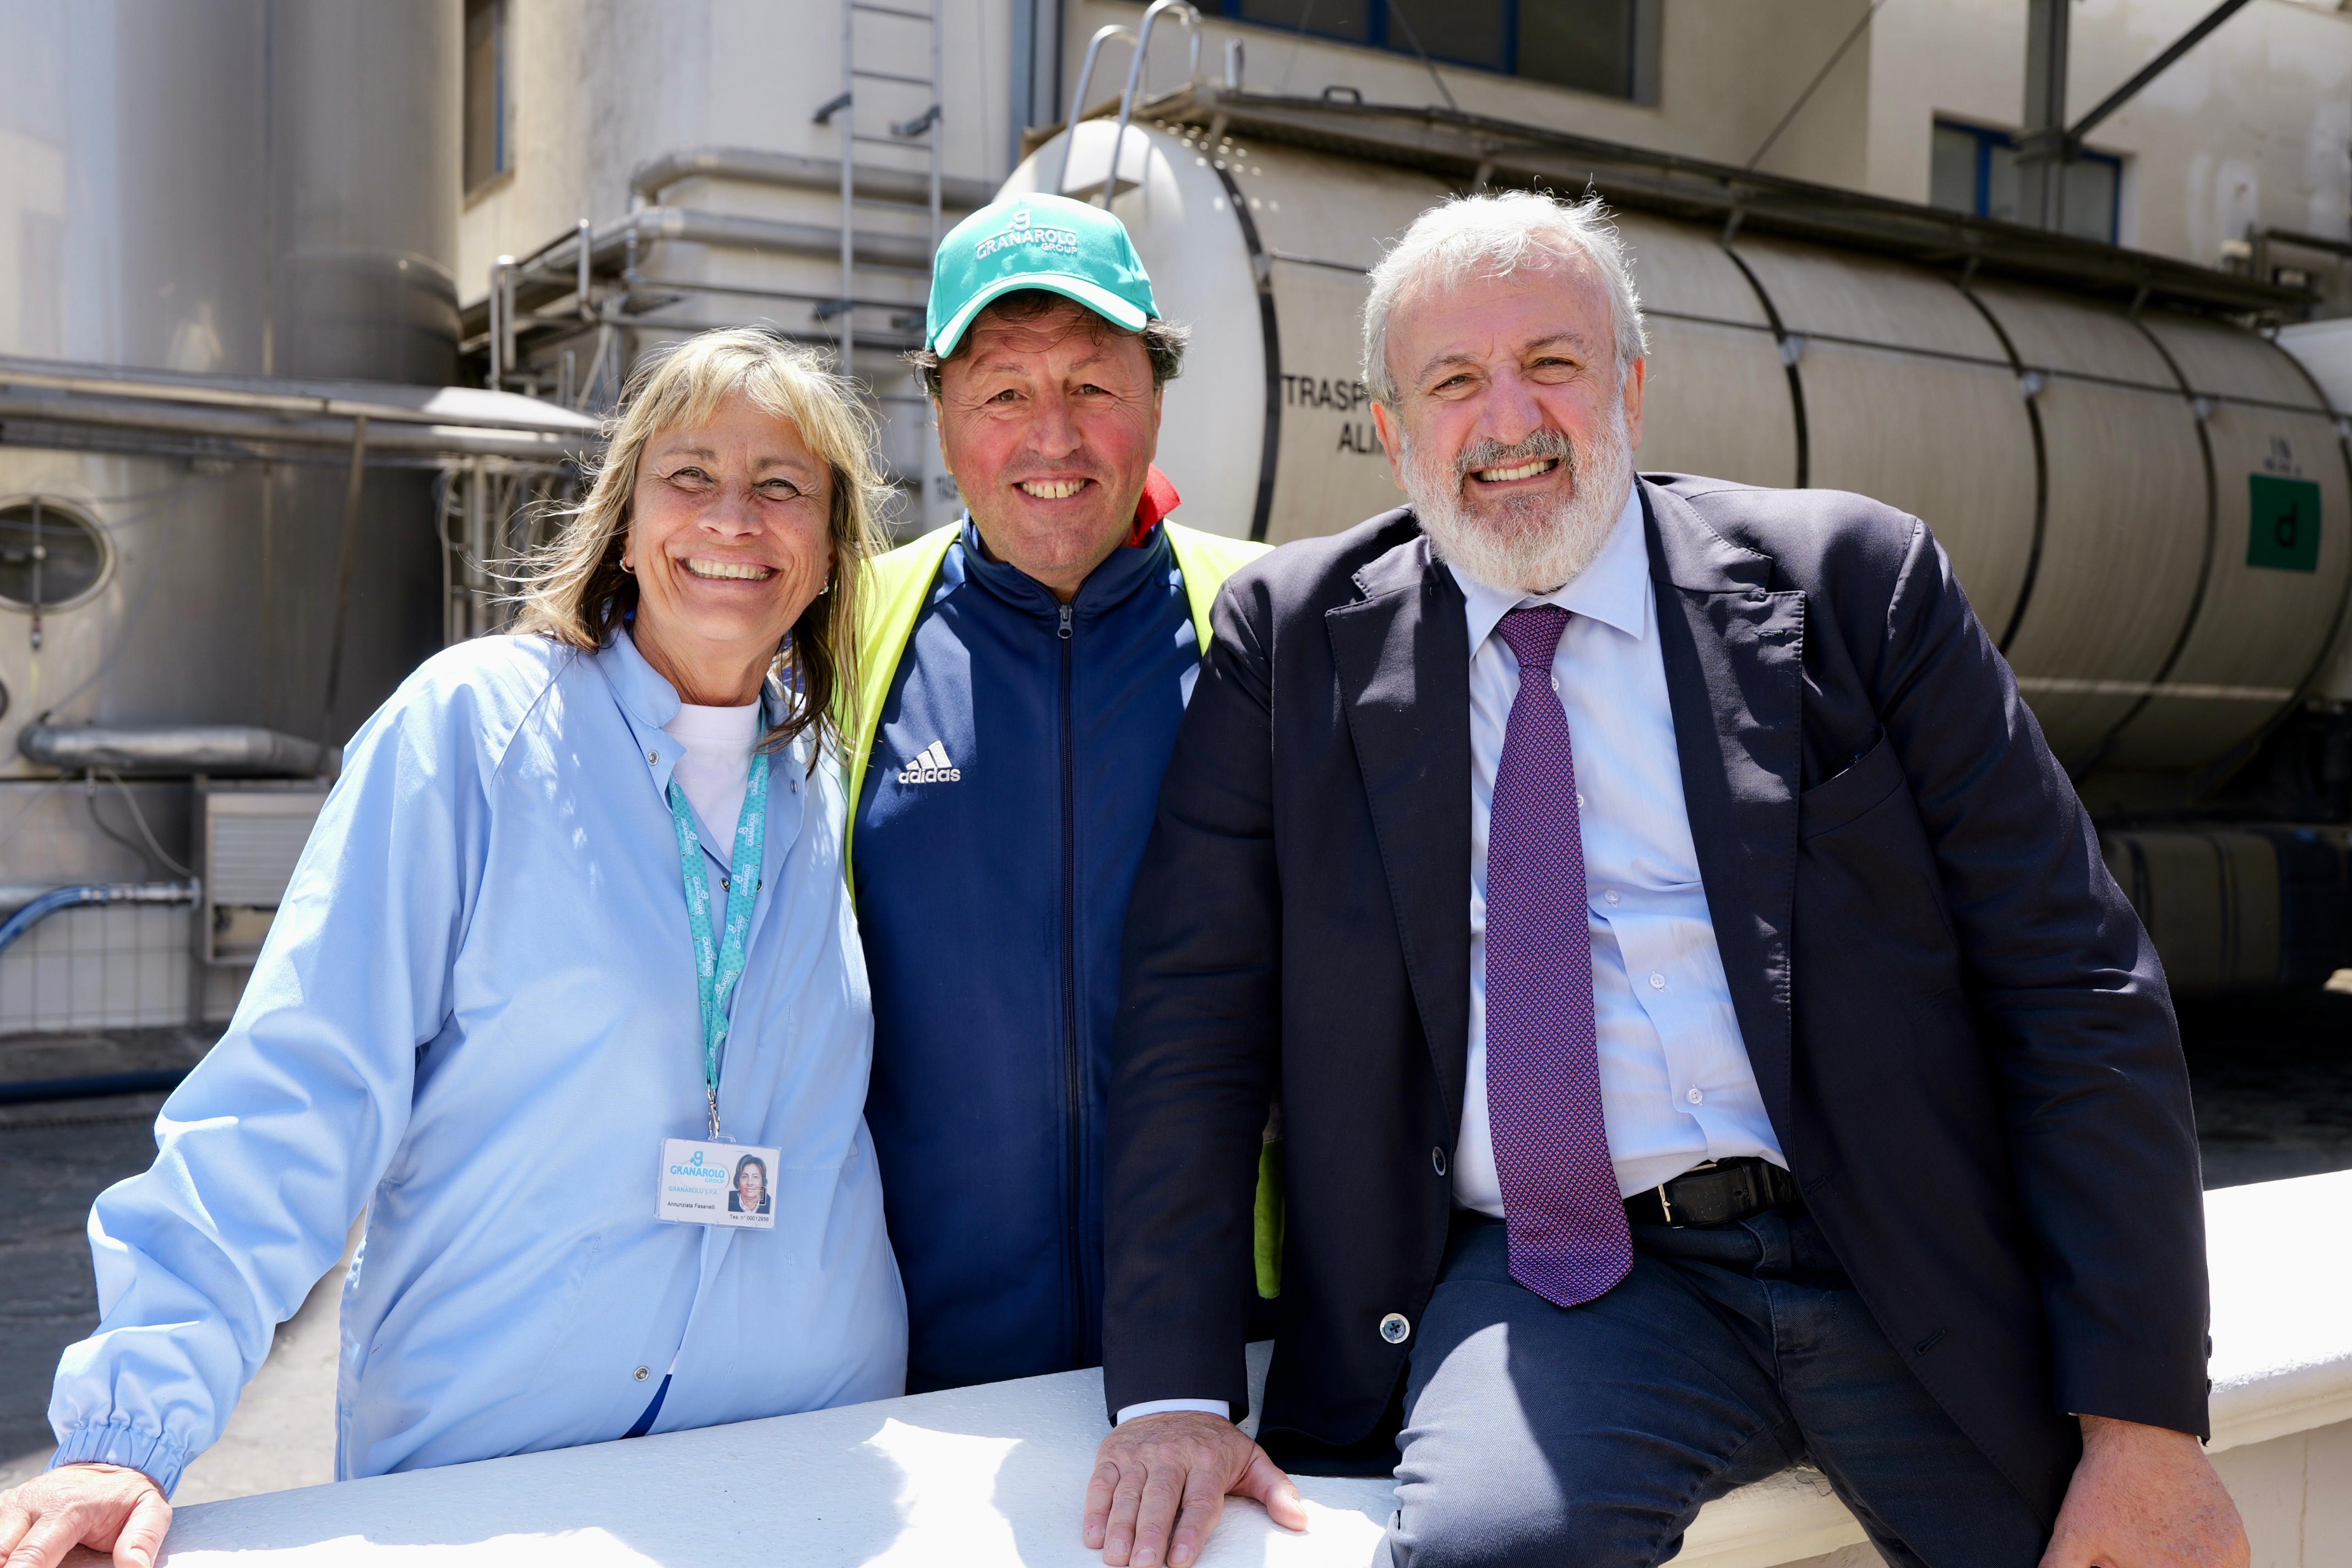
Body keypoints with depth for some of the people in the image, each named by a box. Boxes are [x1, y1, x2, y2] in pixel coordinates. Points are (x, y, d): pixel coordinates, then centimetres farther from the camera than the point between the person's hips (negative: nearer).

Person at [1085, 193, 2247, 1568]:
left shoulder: (1850, 579, 2)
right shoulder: (1295, 632, 5)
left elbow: (2078, 986, 0)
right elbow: (1195, 1009, 2)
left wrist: (2145, 1416, -7)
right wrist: (1178, 1392, -7)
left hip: (1914, 1272, 2)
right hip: (1546, 1281, -1)